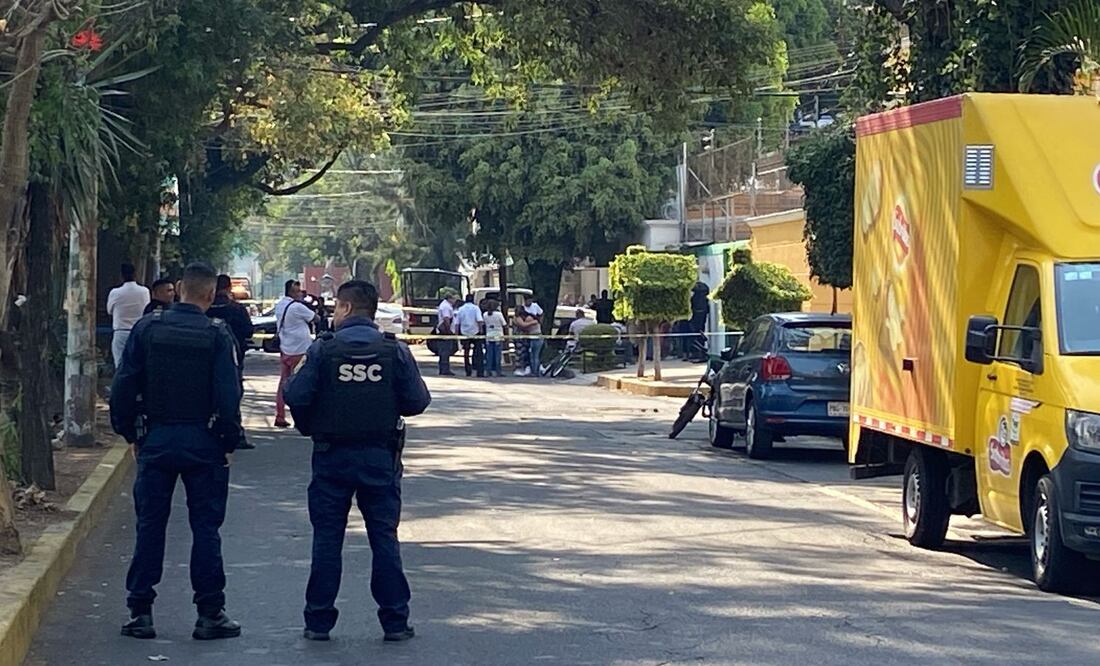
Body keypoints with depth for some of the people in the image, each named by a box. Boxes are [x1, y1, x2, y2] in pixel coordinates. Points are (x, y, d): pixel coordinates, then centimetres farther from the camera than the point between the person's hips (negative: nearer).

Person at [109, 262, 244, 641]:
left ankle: (140, 612, 8)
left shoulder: (147, 329, -2)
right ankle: (210, 613, 5)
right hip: (202, 441, -2)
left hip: (155, 440, 2)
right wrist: (229, 442, 1)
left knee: (150, 525, 8)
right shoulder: (217, 336, -8)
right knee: (205, 527, 4)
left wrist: (130, 433, 9)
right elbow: (228, 395, -10)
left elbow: (124, 386, 0)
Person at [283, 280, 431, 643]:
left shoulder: (323, 350, -8)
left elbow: (296, 397, -12)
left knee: (327, 538, 7)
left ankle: (318, 620, 10)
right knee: (384, 538, 8)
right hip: (380, 457, 1)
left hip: (332, 454, -1)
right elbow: (418, 401, -5)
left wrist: (309, 426, 8)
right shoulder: (395, 351, -4)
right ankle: (395, 620, 9)